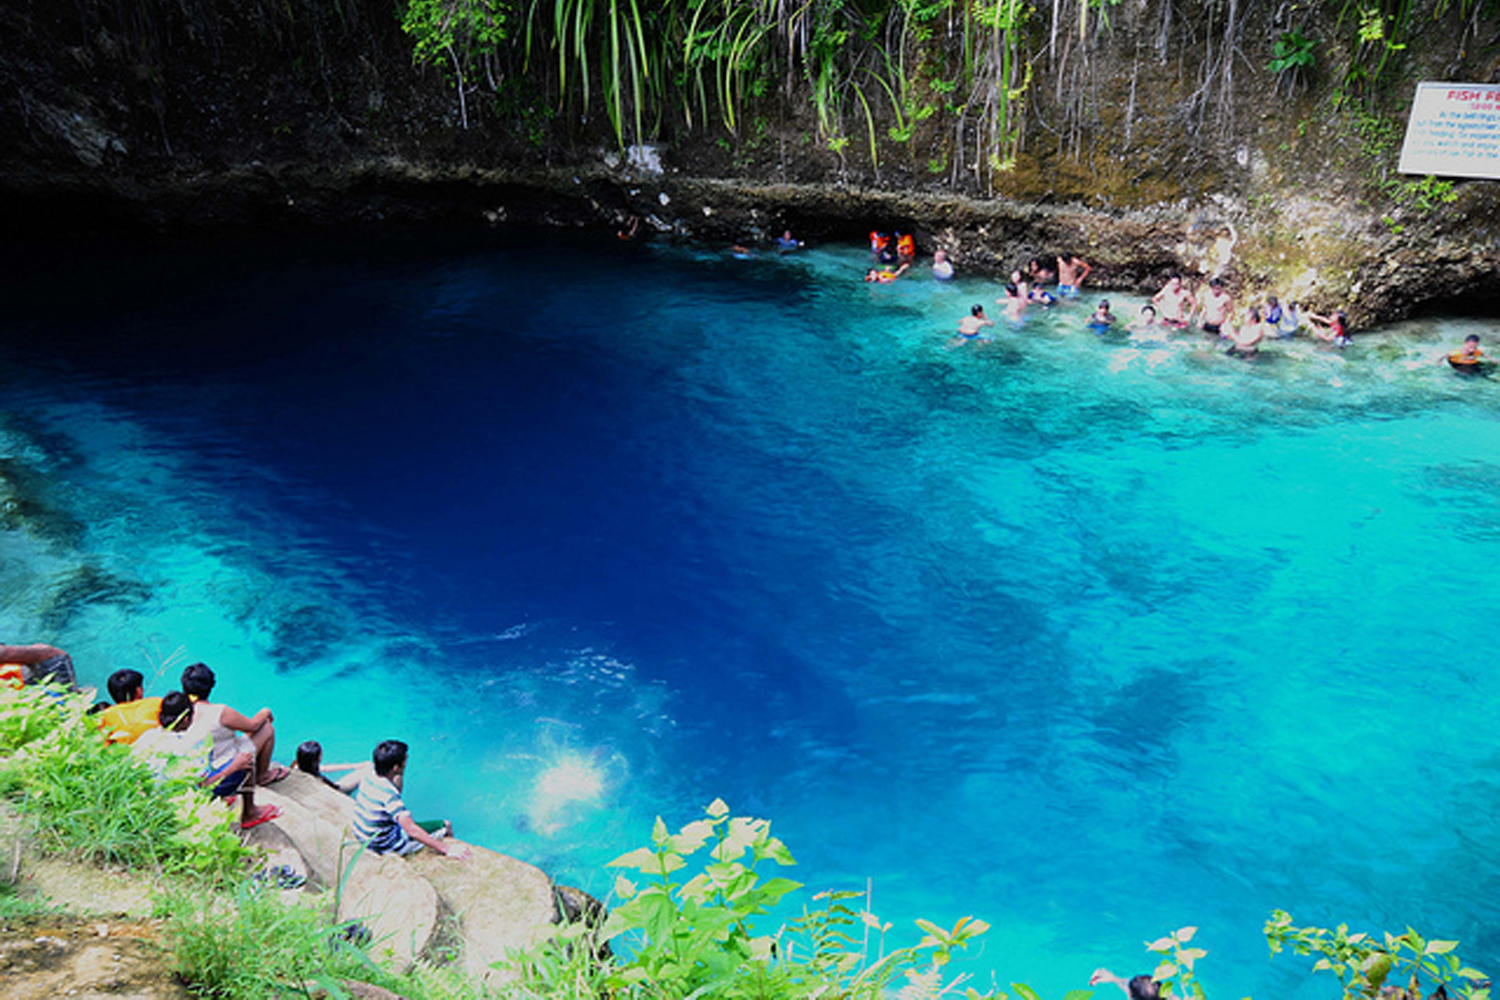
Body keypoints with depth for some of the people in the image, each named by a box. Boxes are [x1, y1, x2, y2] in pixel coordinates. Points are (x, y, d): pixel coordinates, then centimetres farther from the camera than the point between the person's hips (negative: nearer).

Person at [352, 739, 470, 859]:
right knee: (445, 826, -1)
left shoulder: (370, 776, -9)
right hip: (384, 847, -9)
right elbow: (412, 830, -37)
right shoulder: (389, 794, -33)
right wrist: (445, 849, -36)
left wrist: (399, 778, 1)